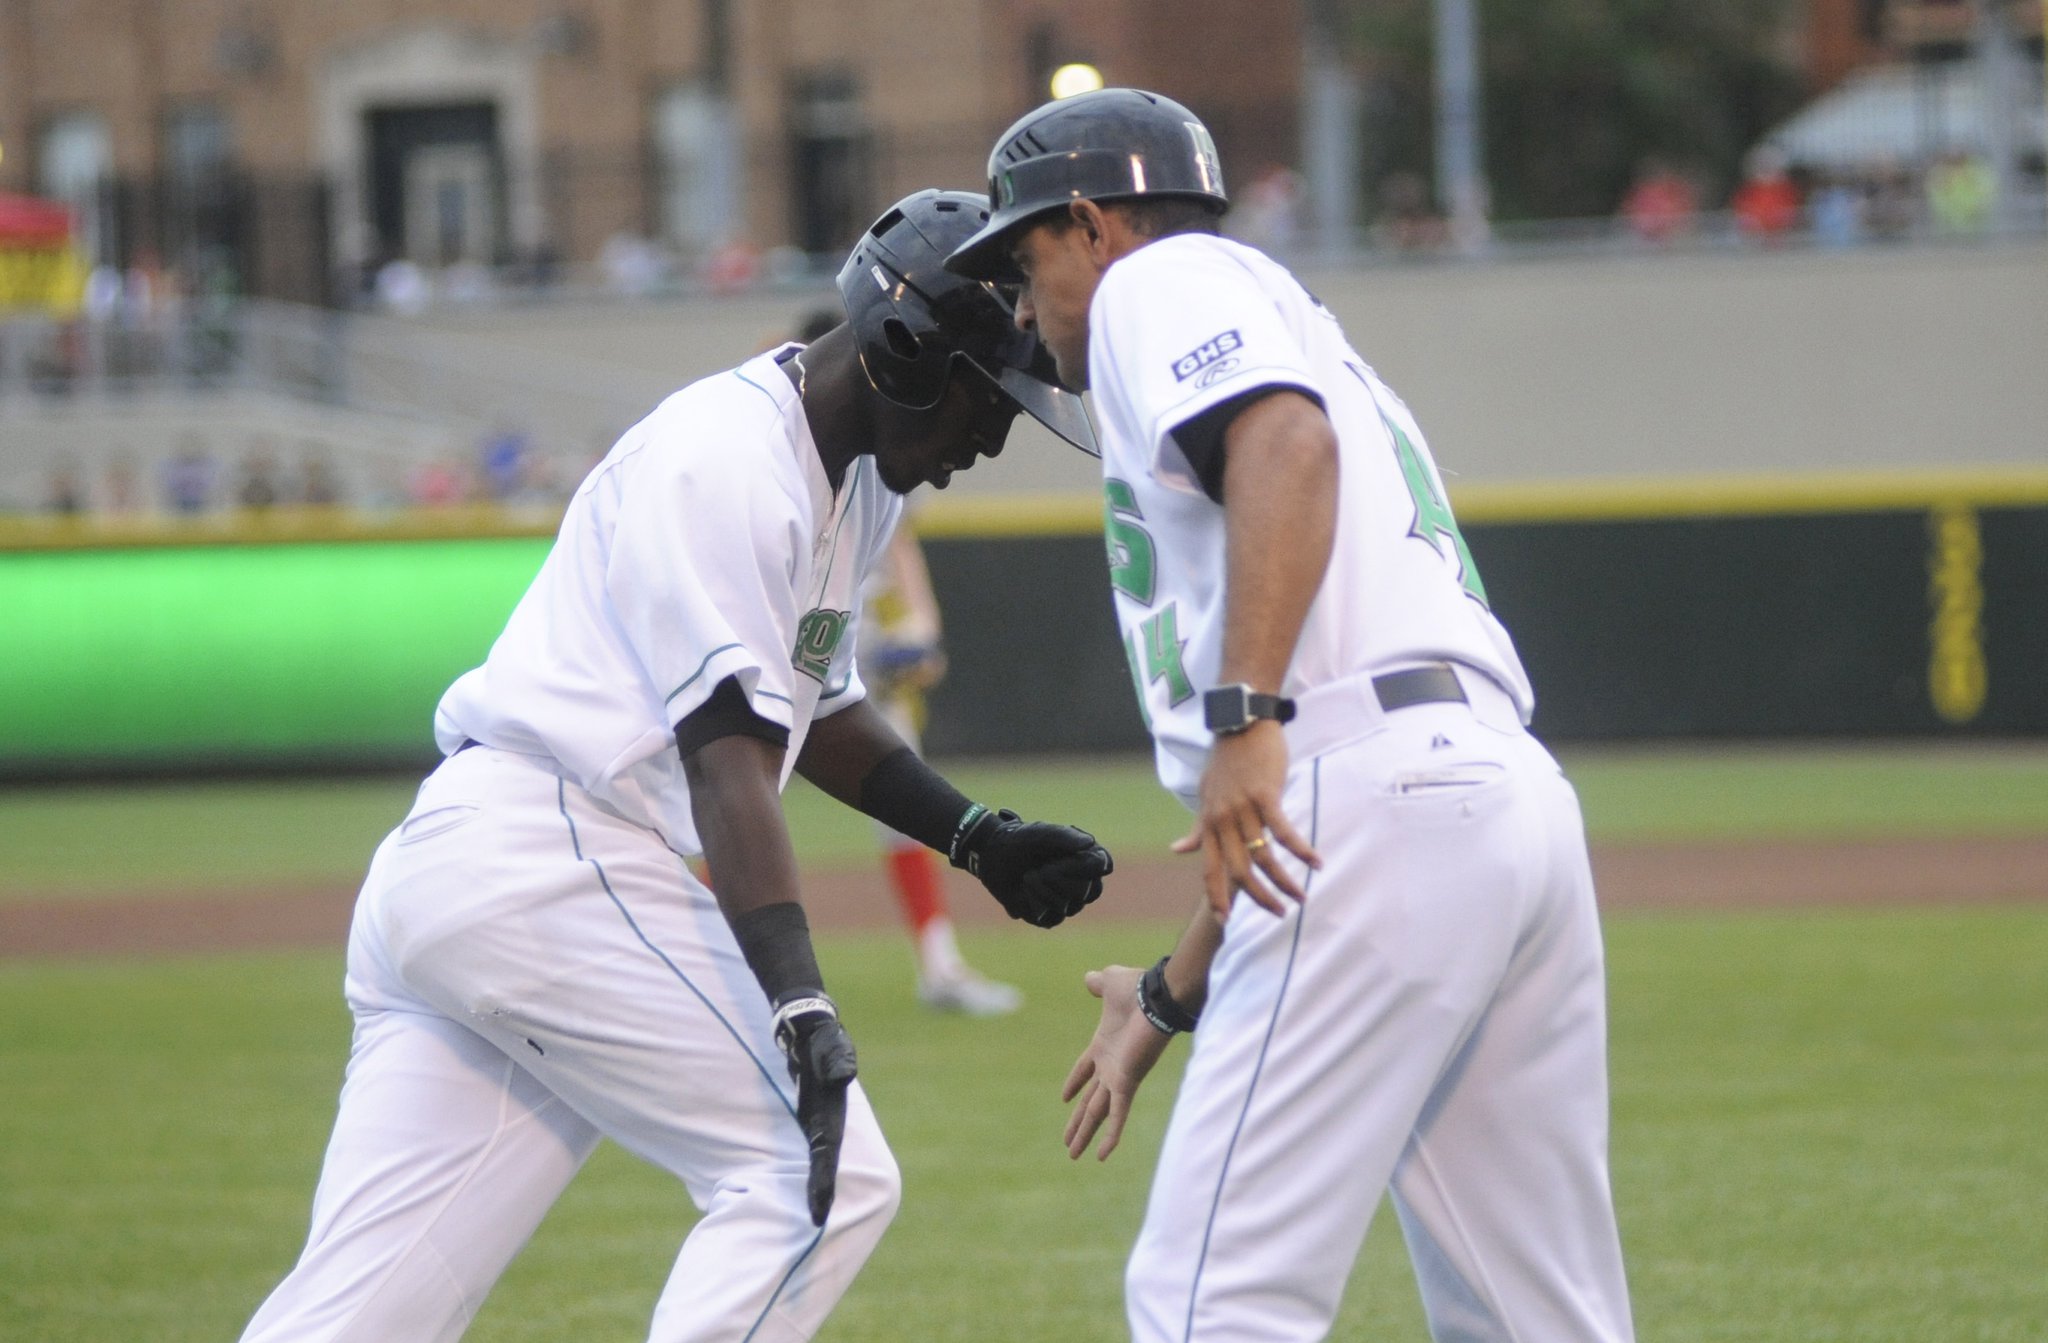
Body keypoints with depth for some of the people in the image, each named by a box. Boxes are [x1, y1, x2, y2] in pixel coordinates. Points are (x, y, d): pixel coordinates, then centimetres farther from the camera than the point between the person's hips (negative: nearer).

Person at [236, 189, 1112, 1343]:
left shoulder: (853, 487, 19)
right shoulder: (727, 459, -12)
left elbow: (812, 708, 34)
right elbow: (726, 756, -21)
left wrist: (976, 837, 21)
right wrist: (800, 1009, -29)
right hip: (548, 863, -10)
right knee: (823, 1175, -11)